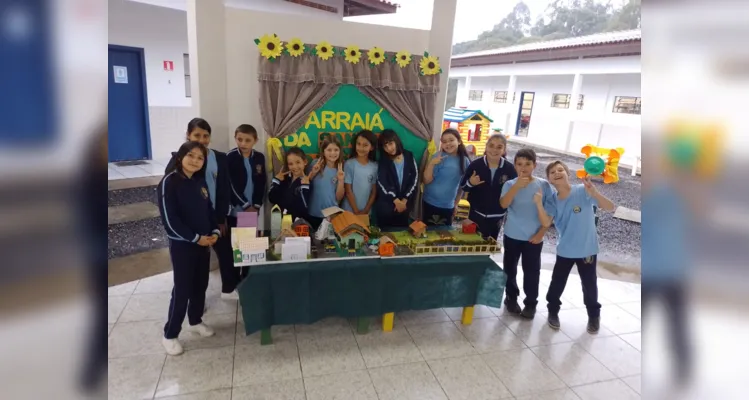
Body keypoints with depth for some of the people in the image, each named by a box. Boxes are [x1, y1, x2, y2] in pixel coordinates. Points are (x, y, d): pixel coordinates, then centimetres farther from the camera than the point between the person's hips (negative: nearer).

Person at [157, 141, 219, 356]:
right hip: (181, 244, -6)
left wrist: (215, 231, -4)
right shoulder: (169, 182, -15)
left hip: (204, 242, 6)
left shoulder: (200, 182, 5)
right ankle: (170, 334, 17)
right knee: (182, 289, 0)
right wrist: (195, 238, -18)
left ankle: (195, 320, 37)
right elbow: (169, 219, -18)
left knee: (200, 285, 16)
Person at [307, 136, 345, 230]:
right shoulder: (316, 164, -5)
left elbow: (339, 197, -2)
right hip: (313, 214, -1)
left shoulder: (340, 170, -1)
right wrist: (312, 173, -15)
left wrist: (341, 180, -14)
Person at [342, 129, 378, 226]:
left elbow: (374, 192, 3)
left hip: (367, 213, 3)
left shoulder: (375, 166, 1)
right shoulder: (349, 164, -9)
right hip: (349, 211, -3)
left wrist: (365, 210, -4)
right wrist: (356, 211, -10)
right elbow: (348, 191, -8)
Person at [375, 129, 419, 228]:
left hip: (404, 204, 1)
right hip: (385, 206, -1)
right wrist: (397, 201, -18)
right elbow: (382, 184, -10)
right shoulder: (383, 161, 2)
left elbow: (414, 179, 0)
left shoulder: (409, 157, 3)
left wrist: (404, 200, -8)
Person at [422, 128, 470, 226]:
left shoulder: (465, 161, 0)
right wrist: (431, 163, -27)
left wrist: (456, 204, 13)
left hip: (448, 206, 4)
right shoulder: (439, 157, -11)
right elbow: (427, 180, -14)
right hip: (431, 204, -3)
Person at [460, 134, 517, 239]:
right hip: (477, 214, -1)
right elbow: (463, 186, -4)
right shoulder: (475, 164, -12)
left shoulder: (510, 169, -10)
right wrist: (470, 183, -26)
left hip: (497, 216, 1)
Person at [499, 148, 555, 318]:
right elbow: (503, 204, -24)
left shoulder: (544, 186, -7)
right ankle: (511, 298, 32)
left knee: (532, 271, 7)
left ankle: (531, 303, 22)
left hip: (533, 238, -1)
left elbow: (549, 212, -3)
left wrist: (541, 233, -8)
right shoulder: (510, 184, -7)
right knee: (510, 269, 13)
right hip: (512, 236, 1)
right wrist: (517, 185, -33)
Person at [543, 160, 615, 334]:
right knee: (557, 282, 10)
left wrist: (594, 192, -40)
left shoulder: (583, 191, -18)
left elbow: (610, 207, -23)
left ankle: (594, 315, 36)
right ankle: (553, 311, 33)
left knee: (589, 285, 12)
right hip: (565, 250, 2)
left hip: (587, 249, -2)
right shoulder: (553, 200, -7)